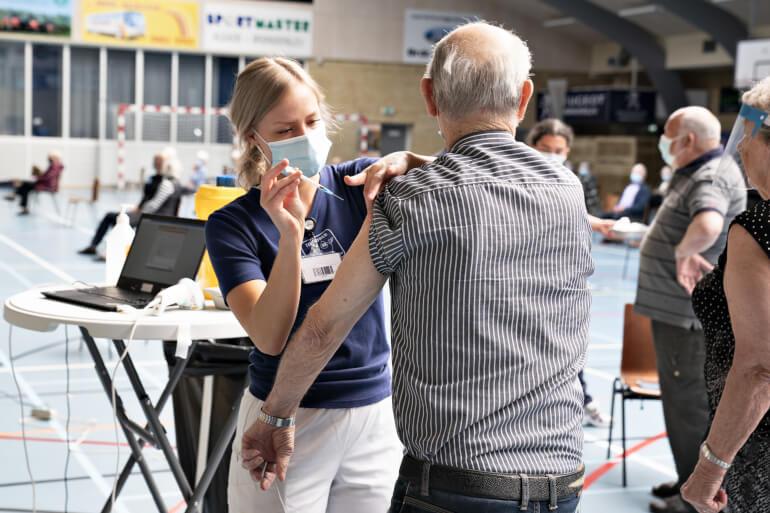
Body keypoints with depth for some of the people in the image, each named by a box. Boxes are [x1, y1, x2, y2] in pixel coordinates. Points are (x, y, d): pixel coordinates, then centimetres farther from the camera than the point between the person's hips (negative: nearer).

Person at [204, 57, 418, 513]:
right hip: (286, 423, -2)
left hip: (377, 414, 2)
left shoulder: (360, 182, -2)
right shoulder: (234, 225, -7)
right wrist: (290, 235, -30)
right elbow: (269, 338, -19)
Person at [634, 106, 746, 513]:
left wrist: (683, 251, -26)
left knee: (690, 404, -3)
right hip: (676, 308, 11)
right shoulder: (696, 174, 16)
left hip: (689, 314, -11)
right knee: (680, 400, 19)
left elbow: (707, 225, -40)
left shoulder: (713, 178, -19)